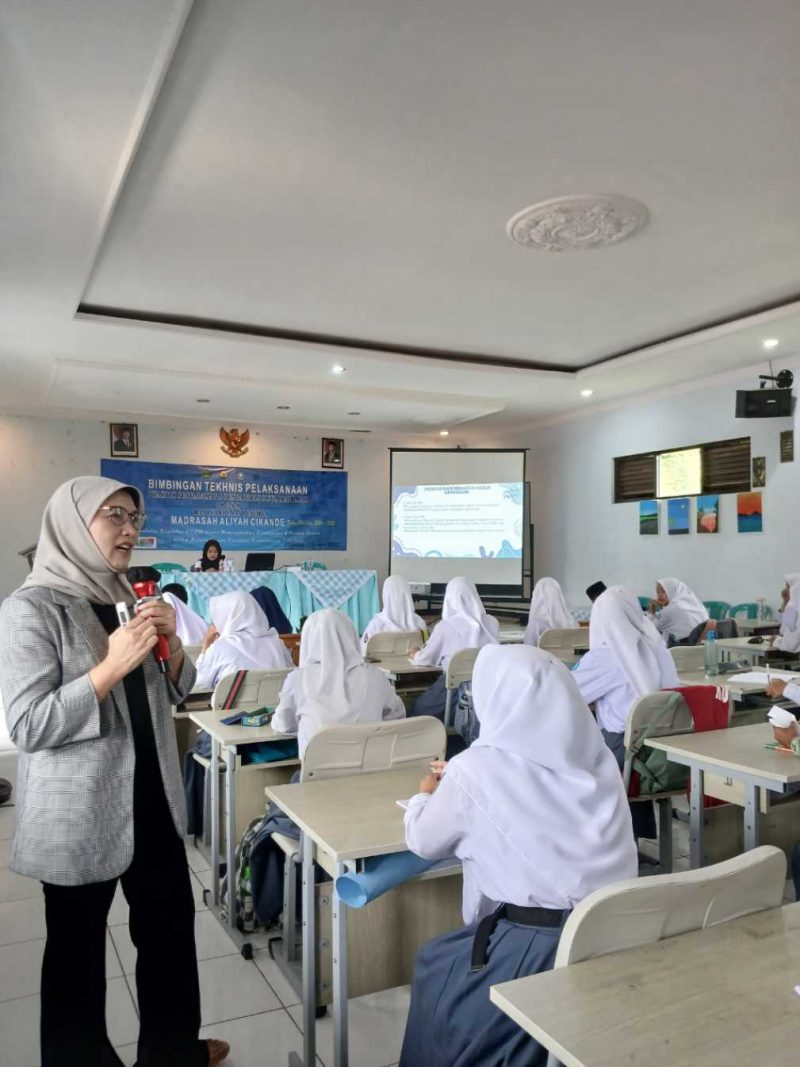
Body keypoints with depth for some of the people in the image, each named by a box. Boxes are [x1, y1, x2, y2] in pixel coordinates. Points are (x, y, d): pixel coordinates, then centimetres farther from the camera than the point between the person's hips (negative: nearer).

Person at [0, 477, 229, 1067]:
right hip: (80, 813, -7)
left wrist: (173, 644, -8)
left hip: (152, 799, 7)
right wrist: (114, 664, -27)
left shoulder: (128, 599, 7)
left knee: (170, 926, 18)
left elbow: (171, 696, 12)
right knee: (78, 949, 12)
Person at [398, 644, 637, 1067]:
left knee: (432, 965, 23)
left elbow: (425, 843, 5)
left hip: (536, 950, -5)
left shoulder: (475, 770, -12)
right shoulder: (598, 757, 1)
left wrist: (425, 797, 25)